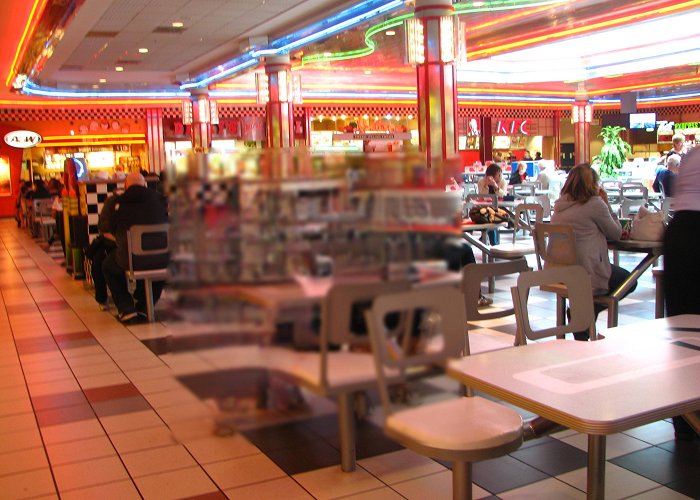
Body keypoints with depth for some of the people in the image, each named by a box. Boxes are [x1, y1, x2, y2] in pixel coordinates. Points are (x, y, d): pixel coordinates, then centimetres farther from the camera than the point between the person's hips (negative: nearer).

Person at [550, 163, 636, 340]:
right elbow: (616, 233, 0)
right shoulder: (595, 203, -12)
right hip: (586, 274, -8)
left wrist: (602, 204, 18)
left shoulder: (559, 205, 10)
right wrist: (606, 203, 7)